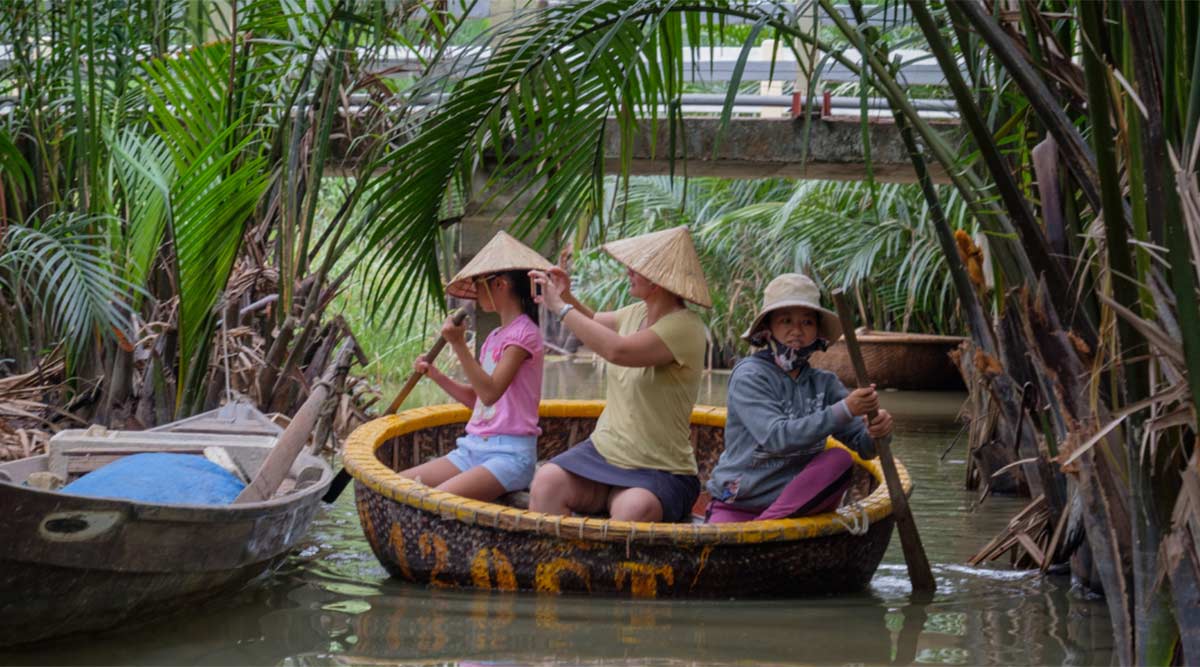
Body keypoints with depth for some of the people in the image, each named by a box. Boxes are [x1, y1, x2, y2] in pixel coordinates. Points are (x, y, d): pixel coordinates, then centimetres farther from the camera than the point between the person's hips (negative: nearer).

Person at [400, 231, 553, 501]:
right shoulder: (494, 338, 18)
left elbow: (490, 393, -18)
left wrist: (459, 345, -21)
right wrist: (437, 375, 11)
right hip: (474, 448, 9)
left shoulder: (523, 333, -8)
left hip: (509, 454, -9)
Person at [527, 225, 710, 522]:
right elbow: (594, 324, 33)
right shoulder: (637, 313, 9)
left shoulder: (684, 327, -17)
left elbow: (618, 350, -31)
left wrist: (561, 307, -18)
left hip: (659, 471, -7)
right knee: (547, 482, -22)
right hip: (603, 452, 7)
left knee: (633, 509, -39)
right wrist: (567, 298, 11)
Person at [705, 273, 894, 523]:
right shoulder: (749, 375, -8)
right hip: (738, 507, -6)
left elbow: (864, 446, 1)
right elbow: (776, 437, -24)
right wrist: (844, 411, -30)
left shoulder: (824, 383, 8)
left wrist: (875, 433, -24)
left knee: (839, 461, -23)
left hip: (796, 501, 6)